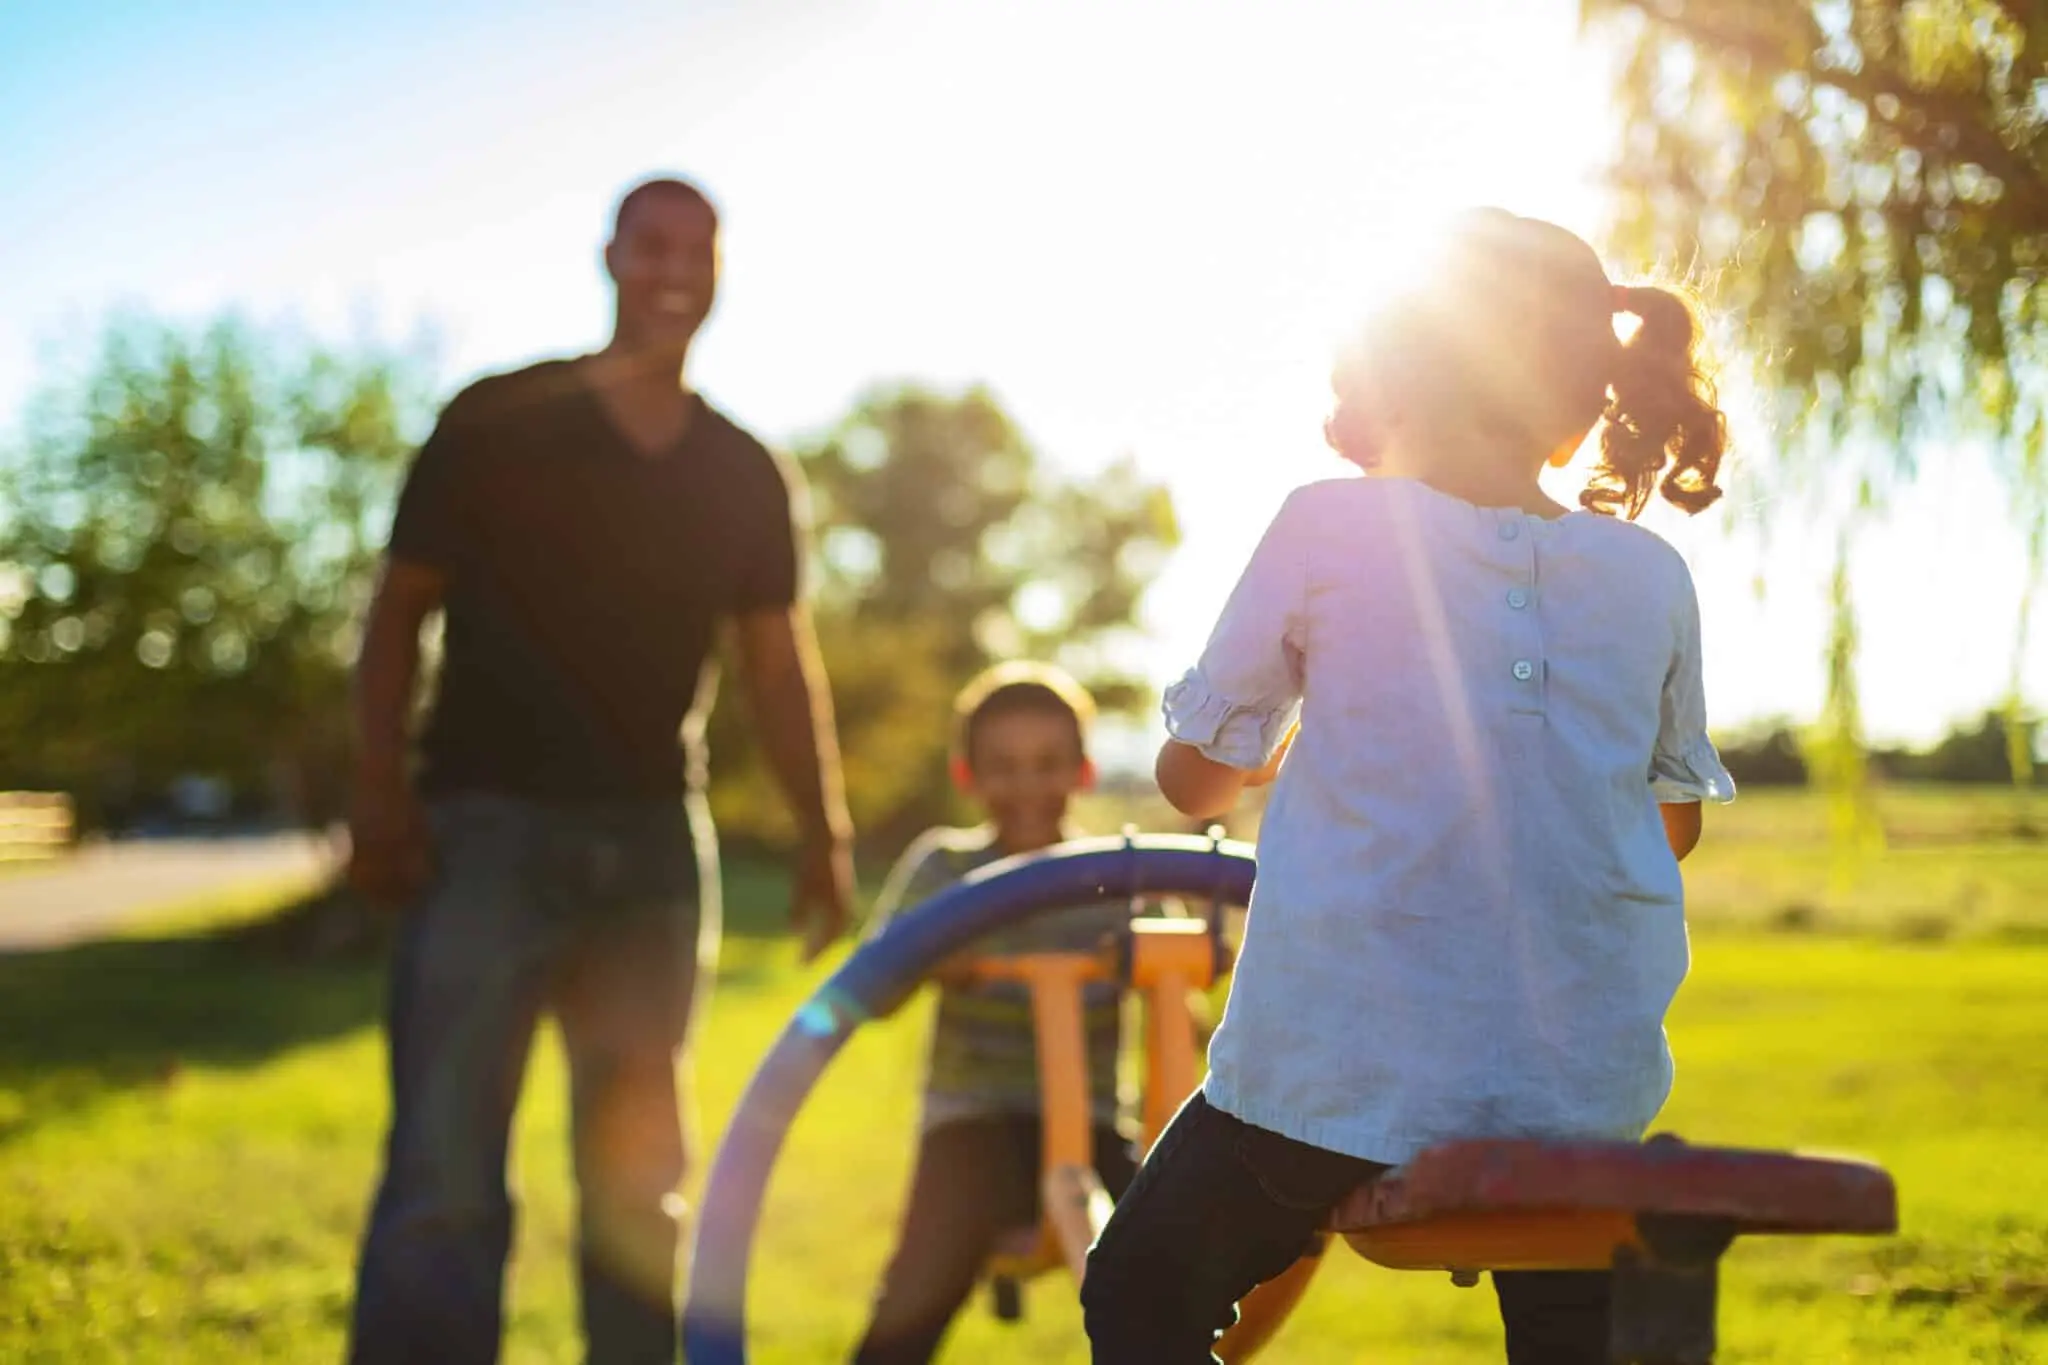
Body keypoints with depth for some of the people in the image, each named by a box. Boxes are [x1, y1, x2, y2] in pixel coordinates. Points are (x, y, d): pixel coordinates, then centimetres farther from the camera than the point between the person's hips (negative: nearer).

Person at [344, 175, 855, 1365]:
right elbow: (401, 611, 1)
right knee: (446, 1174, -11)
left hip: (654, 842, 4)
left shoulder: (745, 476, 11)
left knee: (641, 1177, 12)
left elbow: (779, 656, 11)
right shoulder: (496, 425, 0)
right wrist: (382, 793, -10)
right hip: (492, 830, -4)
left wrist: (826, 830, 0)